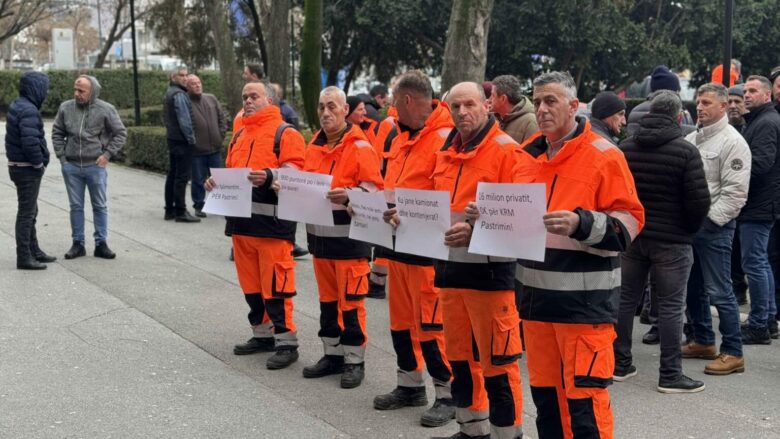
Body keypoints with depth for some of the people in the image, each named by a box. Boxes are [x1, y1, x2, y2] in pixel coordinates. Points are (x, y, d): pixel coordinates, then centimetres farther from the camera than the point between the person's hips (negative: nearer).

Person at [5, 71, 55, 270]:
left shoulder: (18, 106, 11)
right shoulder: (28, 110, -21)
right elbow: (31, 142, -30)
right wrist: (39, 163, -15)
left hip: (19, 165, 10)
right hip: (27, 169, -10)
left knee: (30, 211, 18)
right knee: (27, 213, -4)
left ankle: (34, 251, 29)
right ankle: (24, 257, 2)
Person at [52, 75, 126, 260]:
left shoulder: (106, 110, -6)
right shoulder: (65, 108, 1)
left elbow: (121, 133, 0)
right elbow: (57, 133, 11)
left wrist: (107, 154, -6)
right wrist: (61, 155, 4)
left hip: (96, 166, -2)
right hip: (71, 166, 2)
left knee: (100, 206, 6)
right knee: (76, 206, 8)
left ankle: (101, 244, 15)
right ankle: (78, 244, 17)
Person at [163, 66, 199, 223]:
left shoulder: (169, 93, 17)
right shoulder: (179, 94, -15)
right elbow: (184, 119, -20)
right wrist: (191, 138, -13)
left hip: (172, 138, 10)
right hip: (182, 140, -10)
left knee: (172, 174, 13)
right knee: (182, 176, -9)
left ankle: (169, 210, 17)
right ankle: (180, 211, -9)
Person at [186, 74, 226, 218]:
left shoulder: (211, 99, 8)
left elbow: (222, 118, 13)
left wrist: (221, 135, 5)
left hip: (215, 148, 5)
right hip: (197, 151, -4)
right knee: (198, 180, 5)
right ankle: (199, 206, 17)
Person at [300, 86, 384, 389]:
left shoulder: (360, 147, -9)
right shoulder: (314, 146, 12)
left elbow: (372, 191, -14)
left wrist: (347, 197, -30)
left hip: (348, 236, -7)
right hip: (319, 234, 7)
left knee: (351, 300, -2)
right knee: (327, 298, 15)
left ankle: (354, 360, 8)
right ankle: (332, 354, 25)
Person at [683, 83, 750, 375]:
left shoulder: (732, 142, -9)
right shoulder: (691, 139, 14)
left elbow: (735, 192, -15)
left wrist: (709, 219, -17)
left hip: (714, 227, -8)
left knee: (719, 292, -7)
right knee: (693, 288, 16)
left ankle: (732, 353, 1)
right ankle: (703, 342, 30)